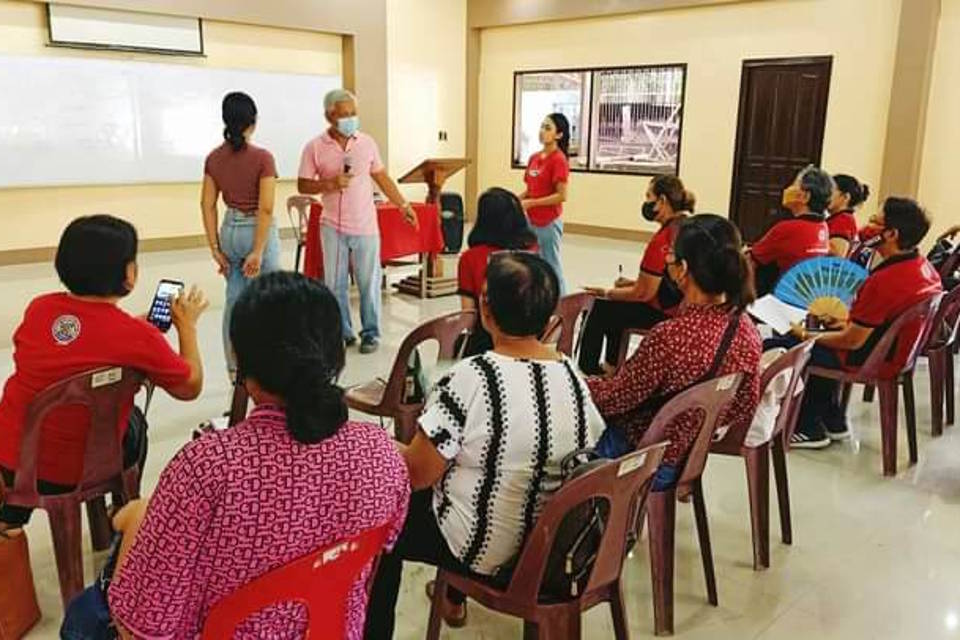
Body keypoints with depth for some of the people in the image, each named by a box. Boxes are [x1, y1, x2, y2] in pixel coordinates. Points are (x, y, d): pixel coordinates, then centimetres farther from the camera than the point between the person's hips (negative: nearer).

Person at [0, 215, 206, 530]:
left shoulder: (37, 307, -7)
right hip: (73, 475, -4)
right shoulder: (137, 336, -22)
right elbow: (191, 387, -6)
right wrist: (187, 325, 5)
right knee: (134, 422, 27)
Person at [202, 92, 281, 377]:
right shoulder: (262, 157, -14)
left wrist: (215, 247, 6)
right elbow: (266, 208, -18)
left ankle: (235, 368, 20)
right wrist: (258, 251, -15)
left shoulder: (213, 158, 2)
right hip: (257, 230, -5)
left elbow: (208, 205, 2)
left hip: (230, 230, 5)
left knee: (233, 300, 13)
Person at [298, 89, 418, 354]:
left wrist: (404, 205, 10)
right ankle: (342, 333, 21)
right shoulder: (314, 148, -4)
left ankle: (370, 333, 18)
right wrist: (330, 184, -17)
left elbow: (382, 178, 11)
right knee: (335, 284, 7)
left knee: (369, 282, 5)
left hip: (365, 225, 0)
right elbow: (303, 185, 0)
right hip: (333, 226, 0)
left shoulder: (367, 143, 2)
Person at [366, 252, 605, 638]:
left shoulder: (470, 378, -27)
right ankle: (453, 600, 49)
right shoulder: (574, 376, -9)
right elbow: (591, 448, 6)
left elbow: (417, 474, -20)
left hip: (485, 549, -6)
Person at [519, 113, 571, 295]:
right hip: (532, 220, 8)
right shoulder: (534, 158, 8)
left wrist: (531, 203, -17)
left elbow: (561, 196, -18)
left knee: (551, 266, 1)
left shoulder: (559, 160, -13)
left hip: (549, 222, -8)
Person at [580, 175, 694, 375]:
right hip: (683, 307, 9)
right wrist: (636, 282, 10)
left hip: (666, 313, -9)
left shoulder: (662, 239, -25)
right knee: (617, 306, 26)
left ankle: (587, 369, 27)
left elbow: (643, 293, -20)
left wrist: (607, 293, -5)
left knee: (601, 309, 10)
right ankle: (611, 366, 34)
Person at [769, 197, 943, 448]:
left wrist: (807, 336, -7)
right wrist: (851, 322, 10)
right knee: (821, 338, 30)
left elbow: (852, 342, -22)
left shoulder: (883, 280, -30)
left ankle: (809, 430, 11)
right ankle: (834, 423, 30)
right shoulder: (925, 267, -2)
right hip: (898, 351, 10)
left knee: (771, 349, -5)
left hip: (869, 361, -9)